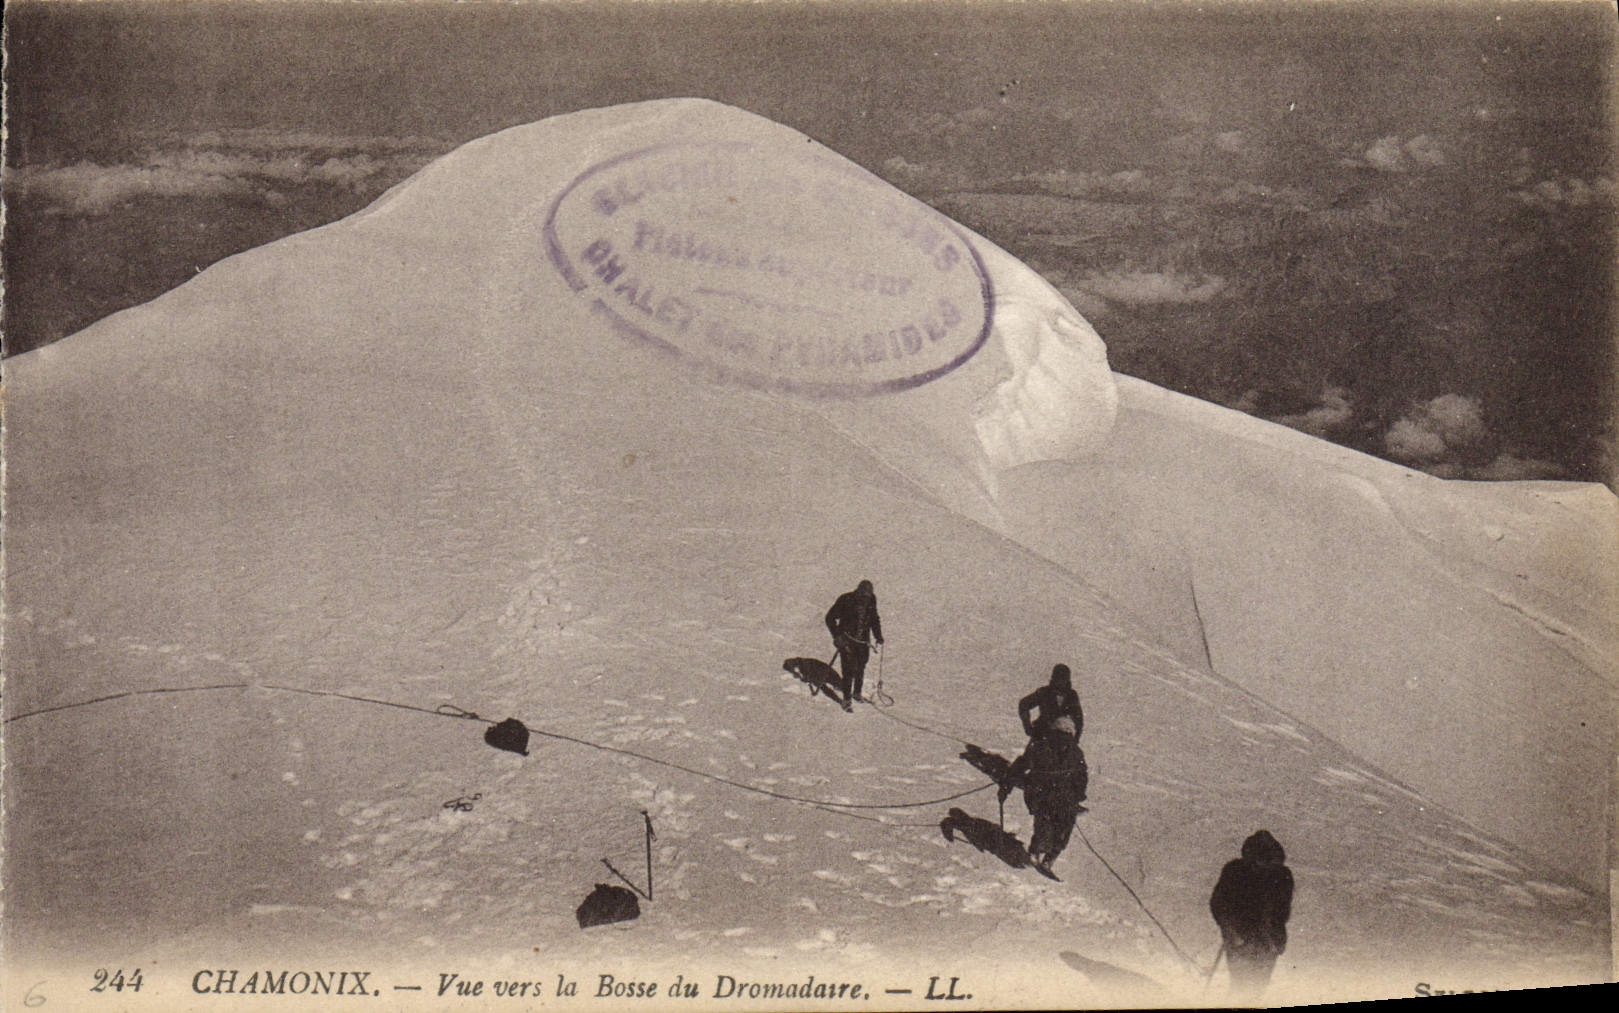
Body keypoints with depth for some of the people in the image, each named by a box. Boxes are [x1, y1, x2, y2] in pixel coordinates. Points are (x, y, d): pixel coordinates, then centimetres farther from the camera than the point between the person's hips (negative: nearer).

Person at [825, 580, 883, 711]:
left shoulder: (871, 600, -4)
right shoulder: (845, 600, -19)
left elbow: (874, 619, 15)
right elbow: (830, 618, -10)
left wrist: (878, 636, 6)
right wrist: (837, 636, -17)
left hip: (863, 640, 5)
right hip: (847, 640, -5)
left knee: (861, 668, 15)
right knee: (849, 669, -9)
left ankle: (857, 693, 37)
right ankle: (847, 700, 2)